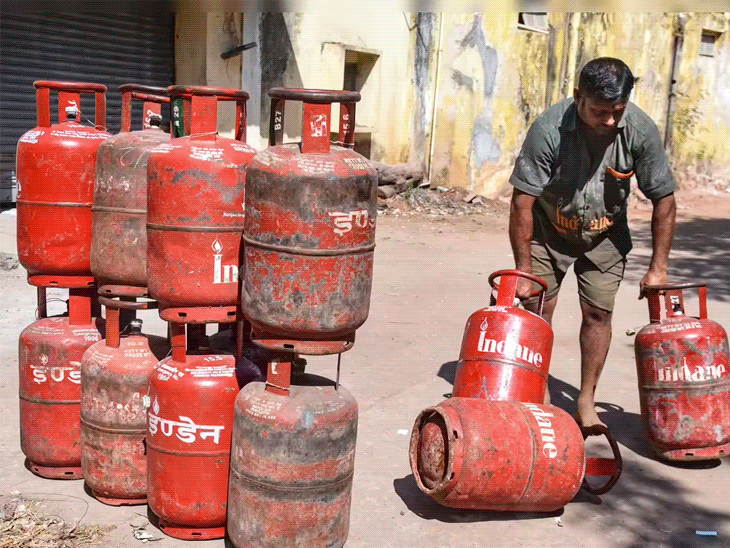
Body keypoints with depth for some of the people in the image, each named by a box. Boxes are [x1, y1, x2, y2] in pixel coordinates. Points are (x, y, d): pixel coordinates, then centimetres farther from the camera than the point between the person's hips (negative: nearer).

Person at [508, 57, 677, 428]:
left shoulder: (641, 130, -22)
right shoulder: (549, 129, -30)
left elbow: (664, 200, -12)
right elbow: (522, 202, -25)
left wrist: (658, 268, -11)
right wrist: (523, 269, -23)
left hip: (604, 234, 2)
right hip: (548, 230, -1)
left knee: (598, 311, -1)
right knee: (538, 308, -5)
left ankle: (587, 402, 12)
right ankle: (539, 397, 10)